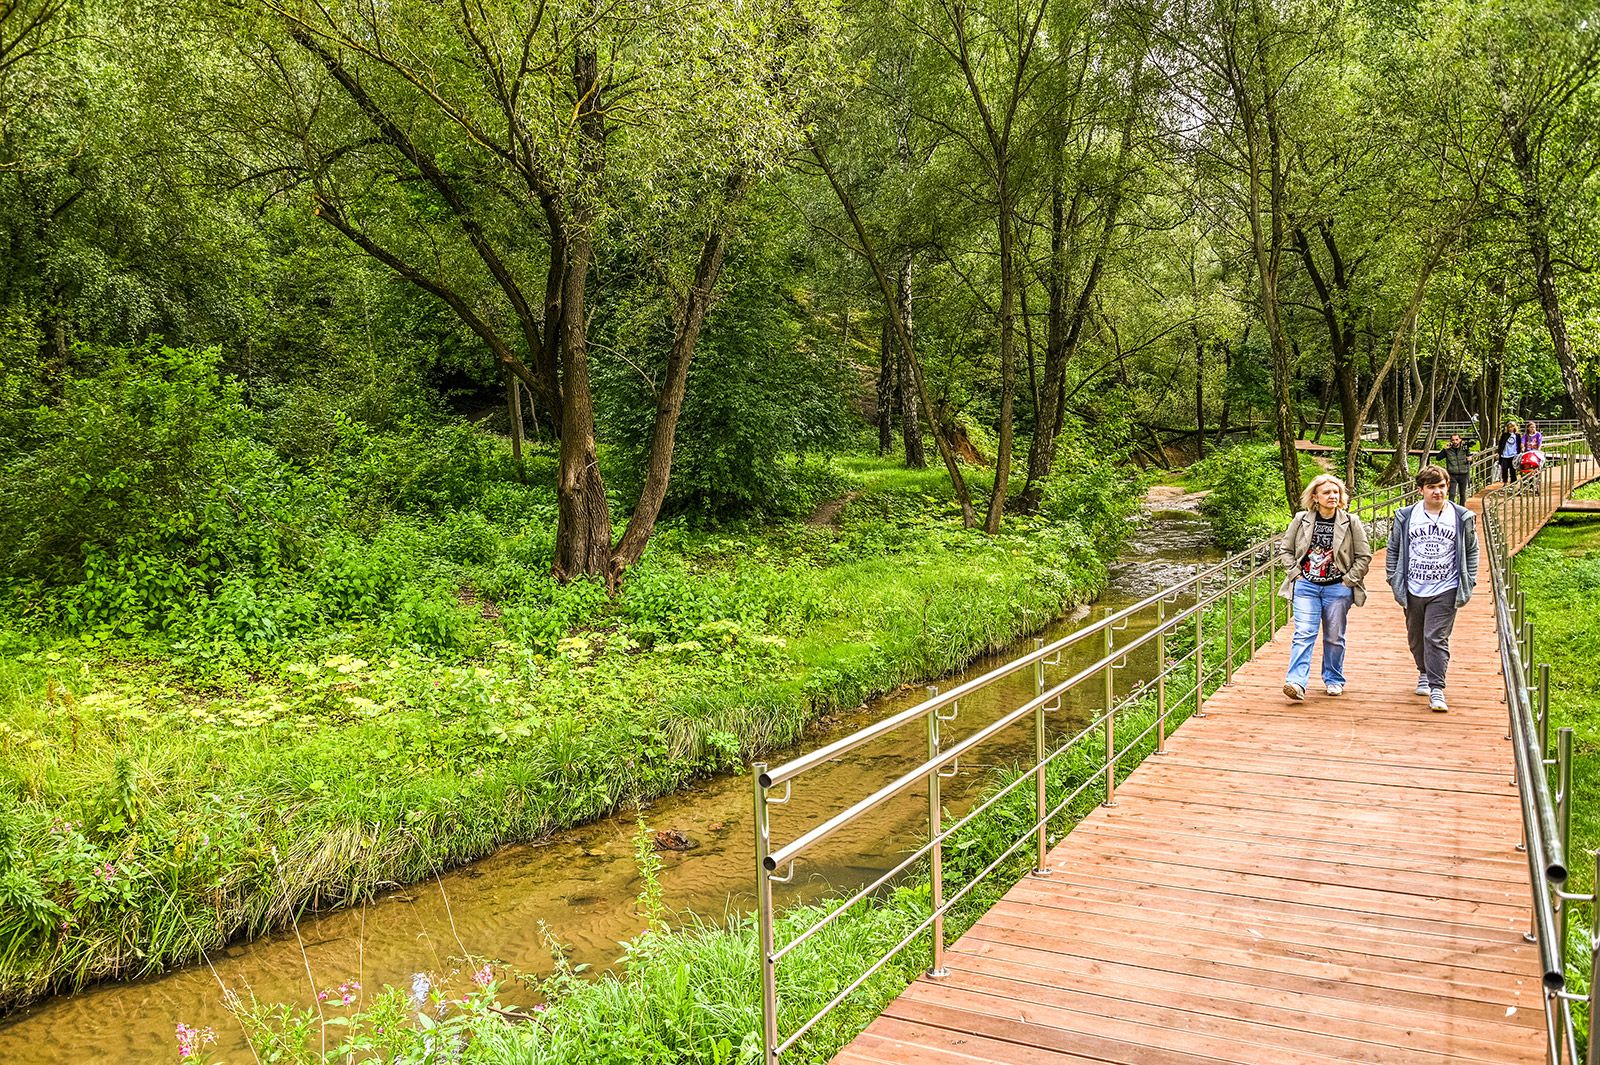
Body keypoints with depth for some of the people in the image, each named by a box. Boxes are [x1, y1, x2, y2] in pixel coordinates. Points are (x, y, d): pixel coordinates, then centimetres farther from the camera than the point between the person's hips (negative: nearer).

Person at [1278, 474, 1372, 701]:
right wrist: (1296, 572, -1)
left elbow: (1364, 557, 3)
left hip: (1337, 588, 1)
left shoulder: (1350, 522, -1)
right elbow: (1284, 549, 9)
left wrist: (1348, 579, -3)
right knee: (1304, 634, -11)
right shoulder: (1301, 520, 0)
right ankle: (1296, 682, -18)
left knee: (1334, 638, 10)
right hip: (1306, 586, 0)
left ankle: (1334, 680, 27)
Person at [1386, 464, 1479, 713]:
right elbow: (1394, 549, 10)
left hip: (1445, 590, -2)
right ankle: (1424, 673, 40)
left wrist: (1469, 583, 4)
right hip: (1413, 590, 2)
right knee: (1415, 638, 15)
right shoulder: (1406, 517, 1)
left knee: (1436, 638, -11)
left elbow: (1472, 551, 9)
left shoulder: (1462, 518, 0)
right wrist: (1393, 579, 4)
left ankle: (1436, 690, -8)